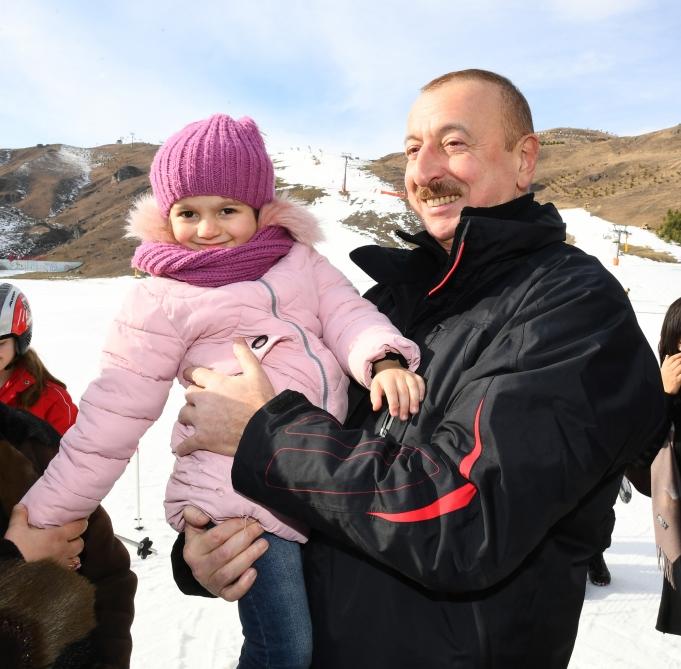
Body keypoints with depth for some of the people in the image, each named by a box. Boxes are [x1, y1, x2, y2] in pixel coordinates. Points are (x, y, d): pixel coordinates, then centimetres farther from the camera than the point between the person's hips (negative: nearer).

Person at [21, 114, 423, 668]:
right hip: (243, 496, -5)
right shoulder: (164, 301, -3)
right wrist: (41, 517, 1)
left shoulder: (301, 261, 10)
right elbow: (110, 421, -1)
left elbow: (348, 313, -2)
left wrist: (385, 360, -24)